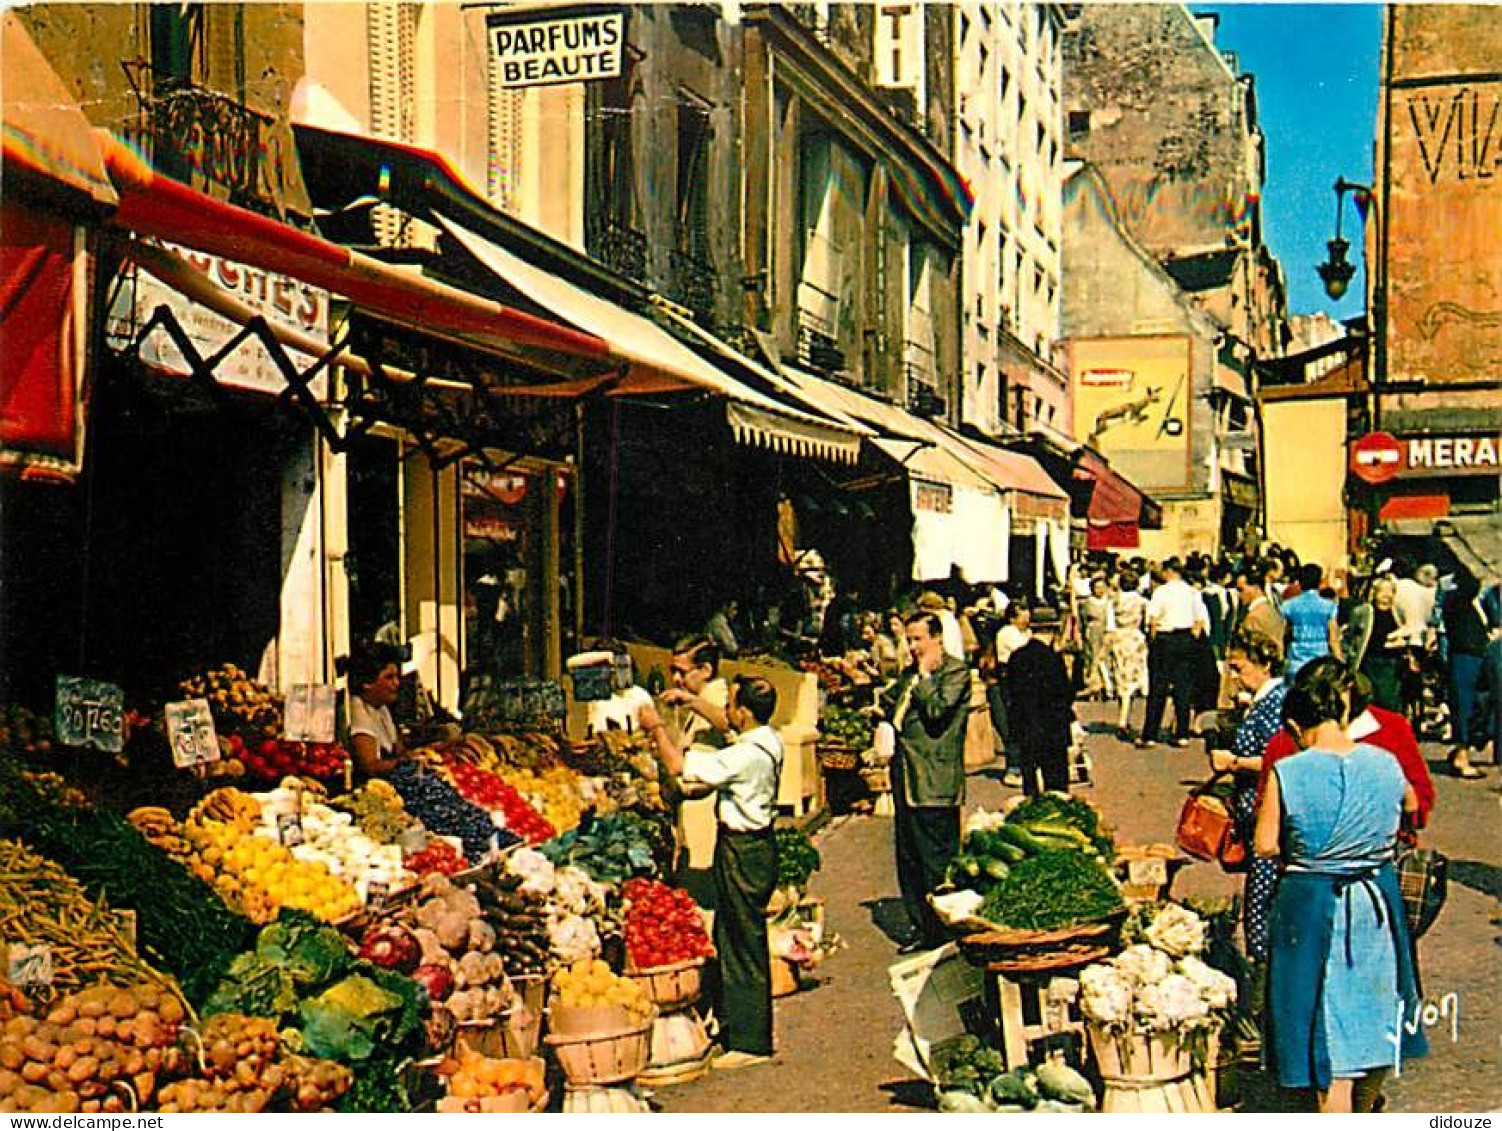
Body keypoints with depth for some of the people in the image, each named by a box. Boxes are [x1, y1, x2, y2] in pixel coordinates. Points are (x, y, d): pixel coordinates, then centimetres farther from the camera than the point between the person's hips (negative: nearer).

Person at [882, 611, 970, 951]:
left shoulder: (956, 671, -7)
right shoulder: (910, 674, 18)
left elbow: (937, 710, -20)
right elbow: (890, 705, 32)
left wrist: (925, 675, -10)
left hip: (936, 782, -8)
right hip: (905, 778, 8)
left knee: (938, 860, -3)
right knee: (908, 860, 12)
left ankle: (945, 931, 6)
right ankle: (923, 928, 21)